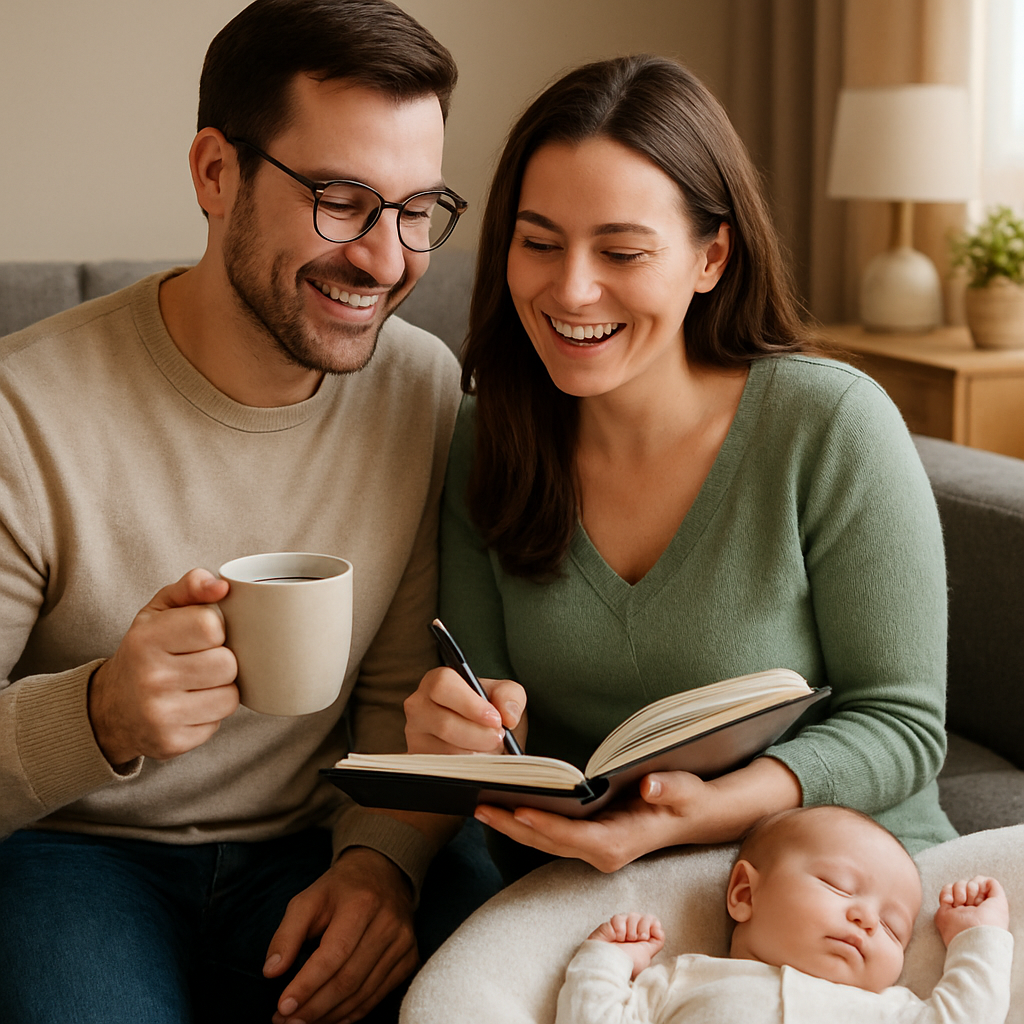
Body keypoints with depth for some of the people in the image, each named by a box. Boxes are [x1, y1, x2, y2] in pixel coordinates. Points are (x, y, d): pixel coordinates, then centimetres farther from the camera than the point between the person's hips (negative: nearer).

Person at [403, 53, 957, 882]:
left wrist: (705, 812, -24)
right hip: (575, 889, 3)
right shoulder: (485, 442, 0)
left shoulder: (834, 425, -12)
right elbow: (492, 710, 5)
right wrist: (462, 733, -19)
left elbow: (900, 723, -9)